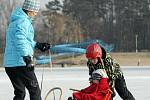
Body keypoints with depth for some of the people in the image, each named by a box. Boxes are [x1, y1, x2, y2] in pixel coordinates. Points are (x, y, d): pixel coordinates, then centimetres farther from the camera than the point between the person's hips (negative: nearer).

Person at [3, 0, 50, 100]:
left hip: (9, 64, 9)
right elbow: (20, 39, -27)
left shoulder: (15, 20, 19)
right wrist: (27, 57, -34)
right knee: (35, 91, 0)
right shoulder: (23, 21, -12)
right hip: (20, 63, -9)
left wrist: (38, 45, 32)